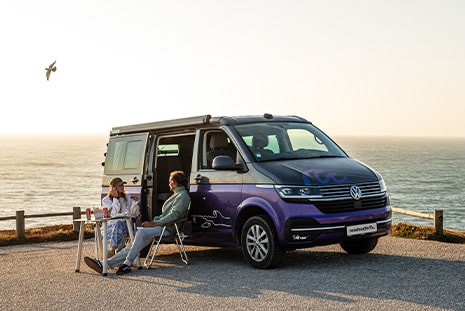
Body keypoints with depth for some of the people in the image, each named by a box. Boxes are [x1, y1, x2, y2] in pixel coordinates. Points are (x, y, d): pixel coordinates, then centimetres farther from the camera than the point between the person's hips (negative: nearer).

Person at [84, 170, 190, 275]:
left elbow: (173, 215, -18)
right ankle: (106, 264, -18)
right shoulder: (176, 195, 28)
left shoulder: (182, 195, -5)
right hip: (161, 225, 9)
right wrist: (154, 220, 10)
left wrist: (154, 223, -19)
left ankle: (127, 264, -33)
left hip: (167, 228, -9)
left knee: (141, 232, -32)